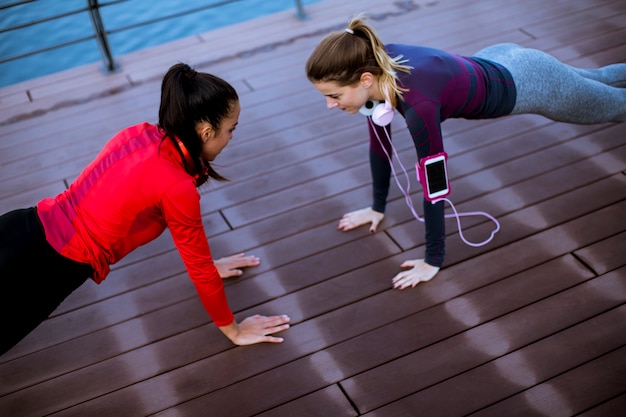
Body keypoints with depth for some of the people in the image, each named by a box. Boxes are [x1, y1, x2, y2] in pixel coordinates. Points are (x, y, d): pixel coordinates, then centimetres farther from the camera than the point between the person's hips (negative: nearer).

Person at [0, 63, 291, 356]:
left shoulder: (140, 133, 3)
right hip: (38, 270, -8)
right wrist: (233, 330, 7)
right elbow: (201, 268, -7)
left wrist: (206, 266, 30)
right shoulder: (177, 188, -20)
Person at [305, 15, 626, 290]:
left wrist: (432, 261, -27)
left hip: (526, 81, -6)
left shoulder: (417, 102, -44)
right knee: (594, 80, 36)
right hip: (496, 63, 6)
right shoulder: (374, 67, -21)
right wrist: (378, 207, 1)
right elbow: (379, 142, -7)